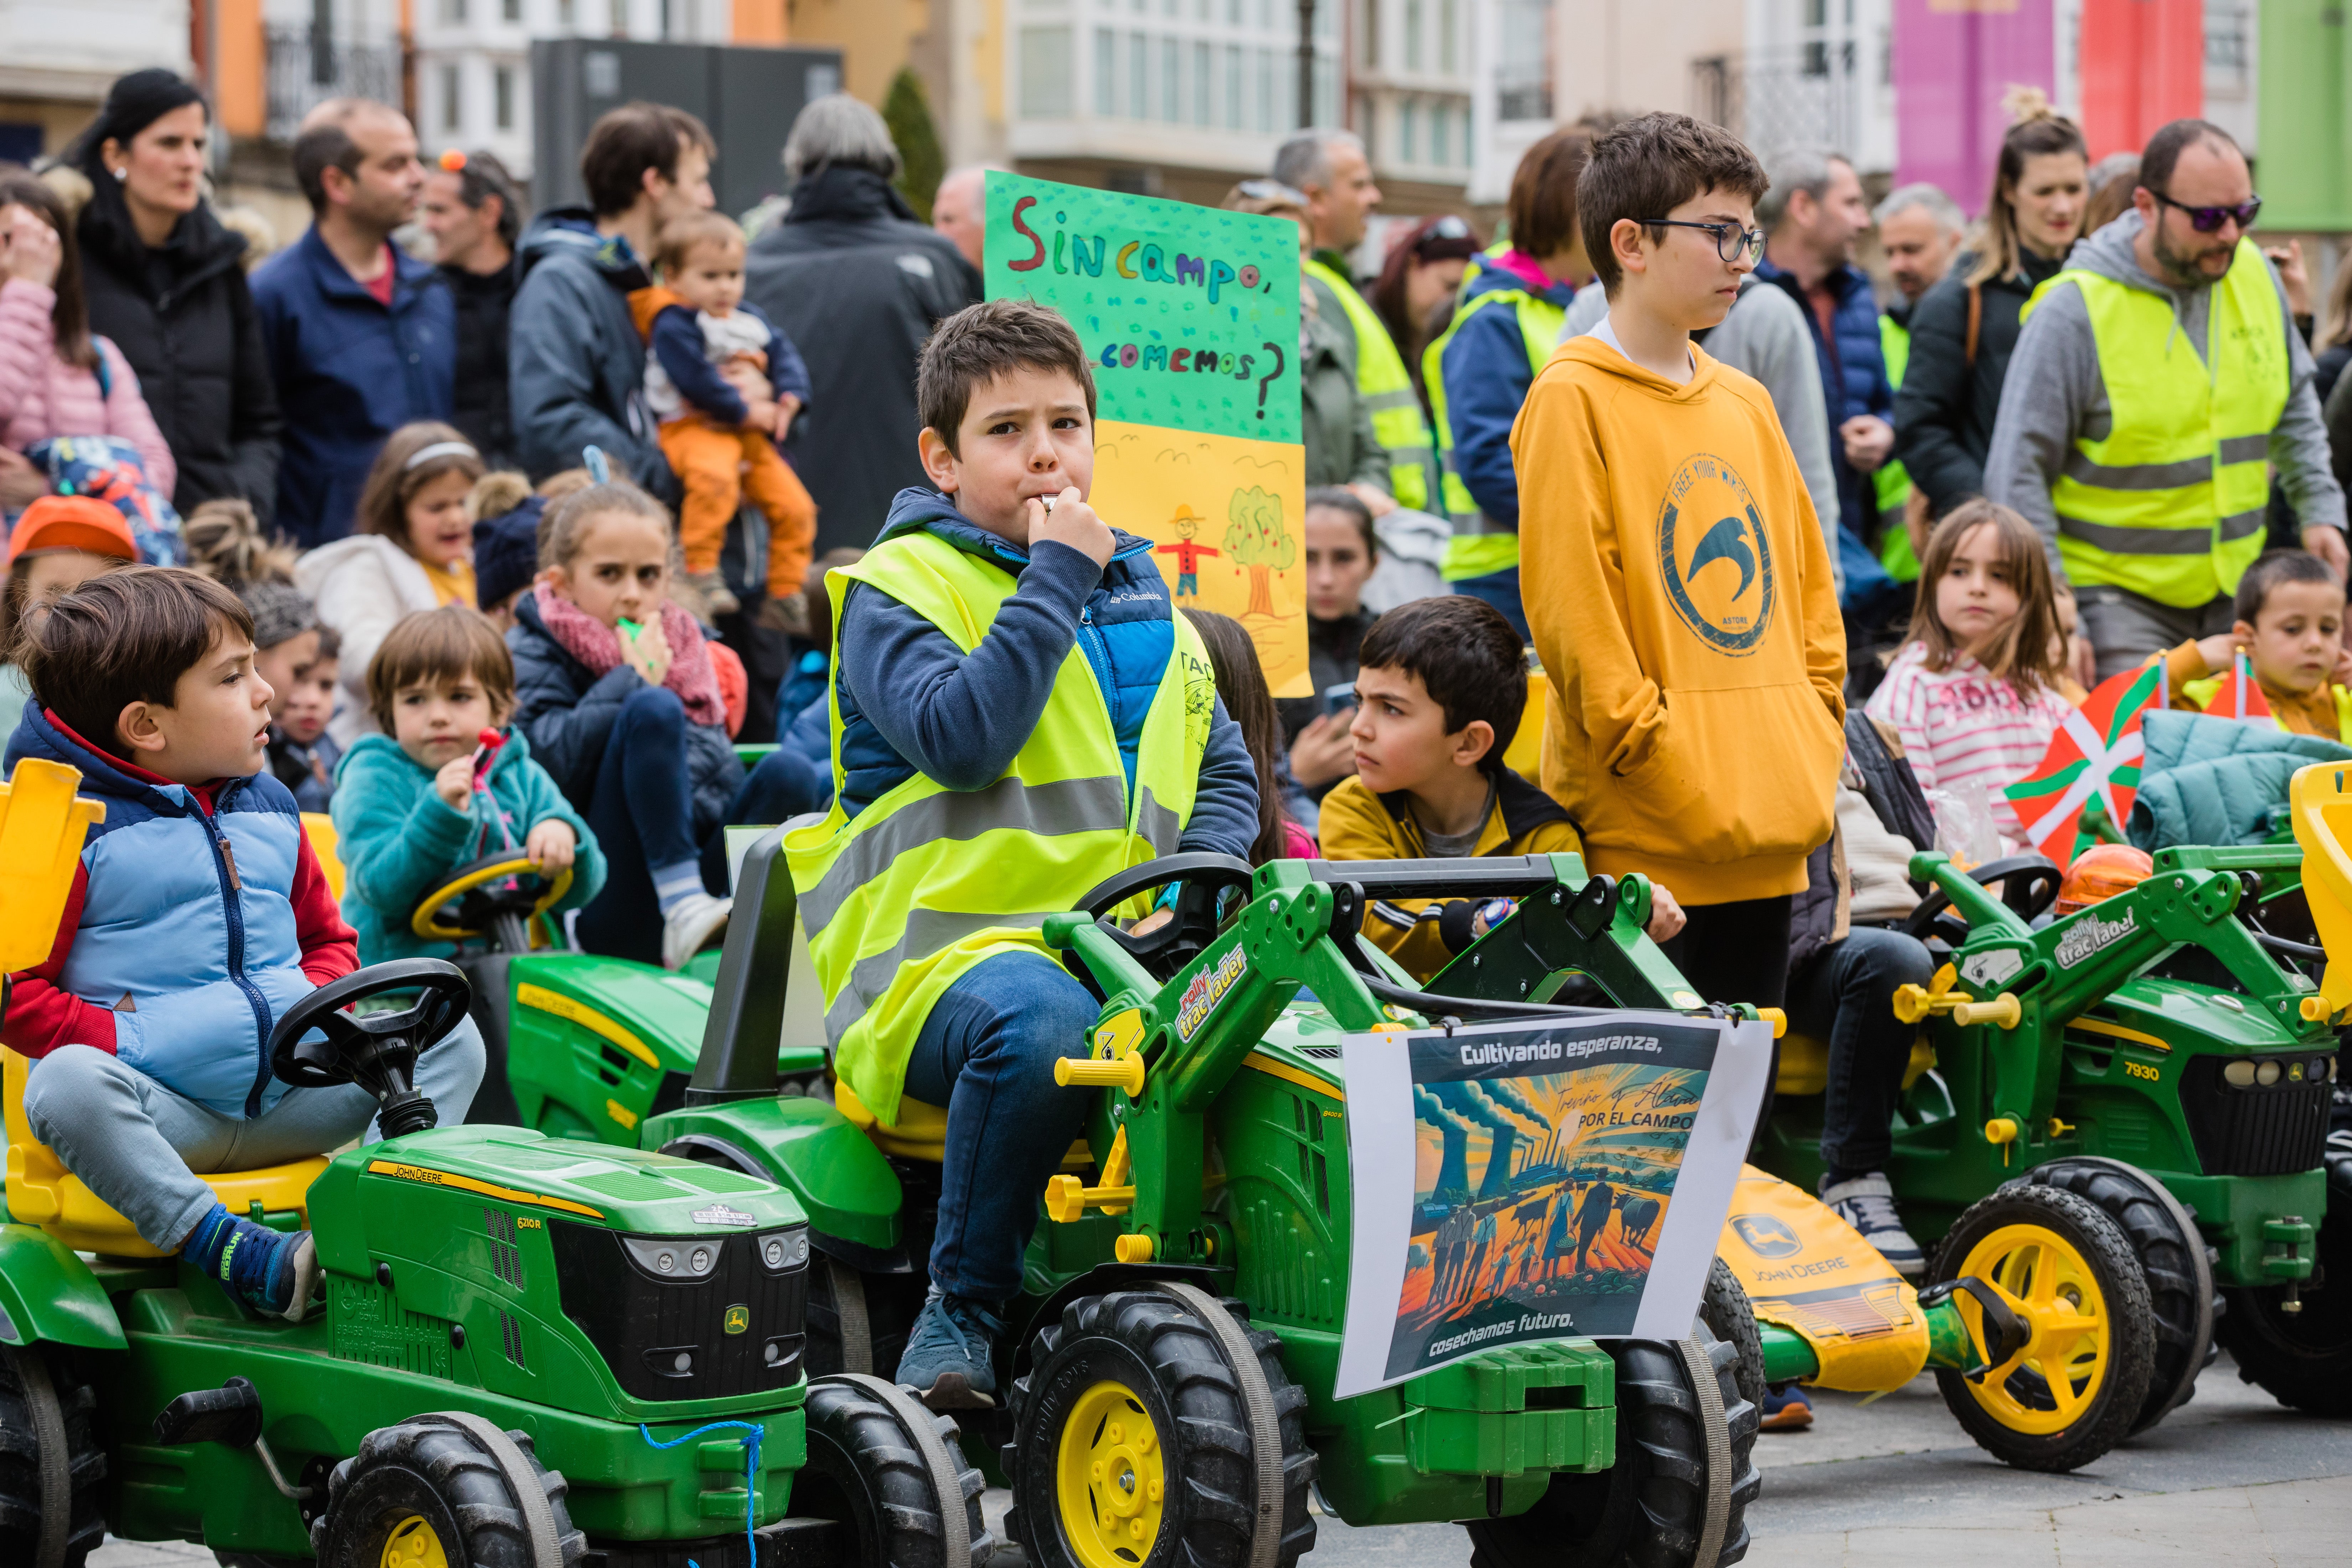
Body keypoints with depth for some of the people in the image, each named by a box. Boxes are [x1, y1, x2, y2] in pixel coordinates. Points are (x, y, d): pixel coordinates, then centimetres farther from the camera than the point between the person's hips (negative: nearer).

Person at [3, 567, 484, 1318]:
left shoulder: (269, 810, 14)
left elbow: (328, 938, 23)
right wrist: (125, 1043, -21)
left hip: (290, 1098, 6)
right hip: (161, 1108, -6)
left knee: (450, 1037, -5)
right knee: (67, 1085, -37)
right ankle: (226, 1249, -37)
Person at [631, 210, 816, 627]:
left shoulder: (750, 321, 19)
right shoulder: (674, 326, -8)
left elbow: (785, 355, 17)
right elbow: (696, 380, -18)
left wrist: (787, 401, -4)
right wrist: (745, 411, -15)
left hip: (752, 434, 8)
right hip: (694, 427, -8)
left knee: (795, 506, 2)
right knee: (714, 477, -40)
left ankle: (786, 594, 15)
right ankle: (700, 571, -37)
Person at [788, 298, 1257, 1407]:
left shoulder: (1143, 603, 23)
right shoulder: (899, 589, 2)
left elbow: (1224, 768, 27)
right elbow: (960, 738, -16)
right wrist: (1055, 580, -10)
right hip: (948, 954, -5)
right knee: (1040, 1025, -40)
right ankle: (961, 1310, -20)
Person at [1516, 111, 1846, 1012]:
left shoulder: (1745, 405, 17)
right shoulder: (1573, 399, -7)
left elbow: (1808, 581, 21)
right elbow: (1572, 609, -13)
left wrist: (1816, 732, 8)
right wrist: (1660, 768, -16)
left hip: (1768, 835, 7)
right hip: (1643, 838, -7)